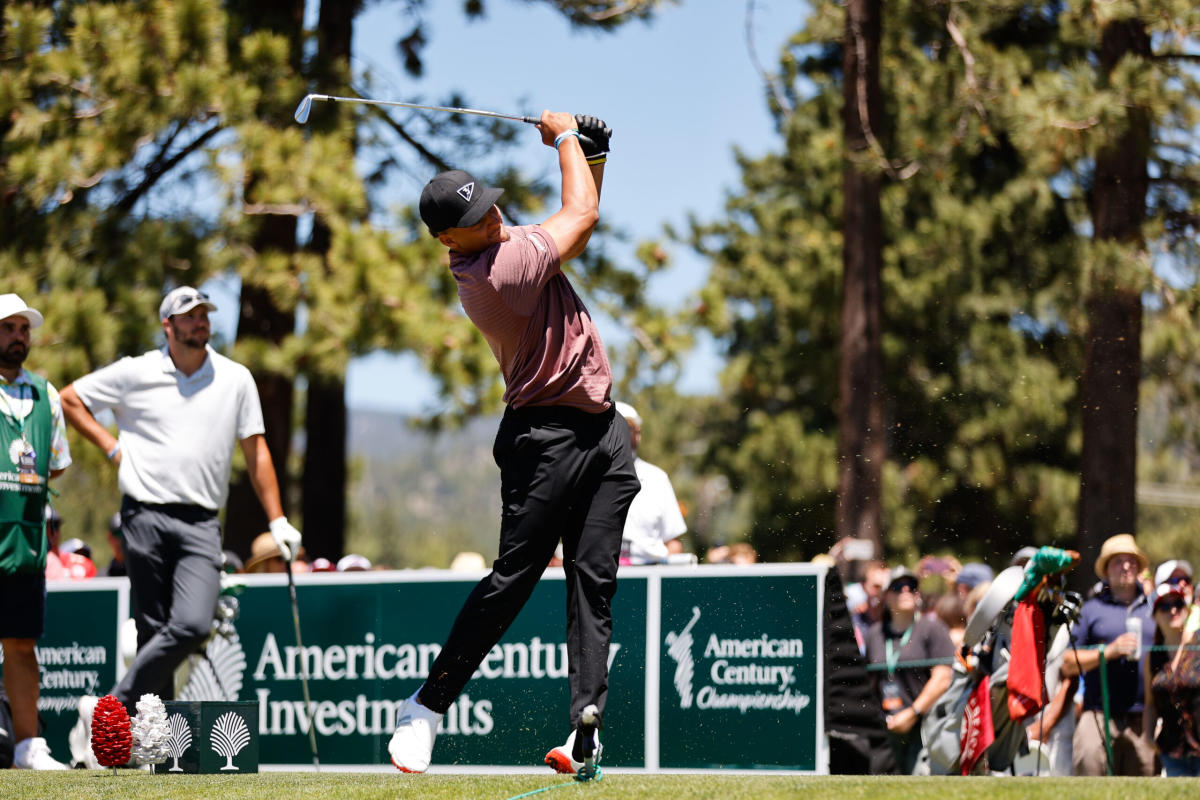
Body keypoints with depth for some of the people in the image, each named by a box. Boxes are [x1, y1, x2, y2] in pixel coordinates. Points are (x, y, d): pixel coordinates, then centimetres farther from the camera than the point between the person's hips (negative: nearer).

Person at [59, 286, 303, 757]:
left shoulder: (236, 379, 10)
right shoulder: (135, 374, 4)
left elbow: (255, 452, 13)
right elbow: (69, 400, 14)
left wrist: (277, 520, 9)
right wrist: (111, 446, 5)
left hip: (201, 524, 1)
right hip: (145, 515, -1)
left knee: (193, 625, -17)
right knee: (154, 631, -2)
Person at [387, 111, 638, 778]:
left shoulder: (505, 246, 8)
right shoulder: (498, 269, -20)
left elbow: (576, 221, 24)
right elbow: (582, 216, -9)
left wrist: (591, 157, 6)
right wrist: (563, 138, 5)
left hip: (603, 432, 8)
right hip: (546, 438, -8)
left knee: (593, 576, -2)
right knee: (514, 572, -7)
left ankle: (586, 720, -8)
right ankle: (428, 704, 4)